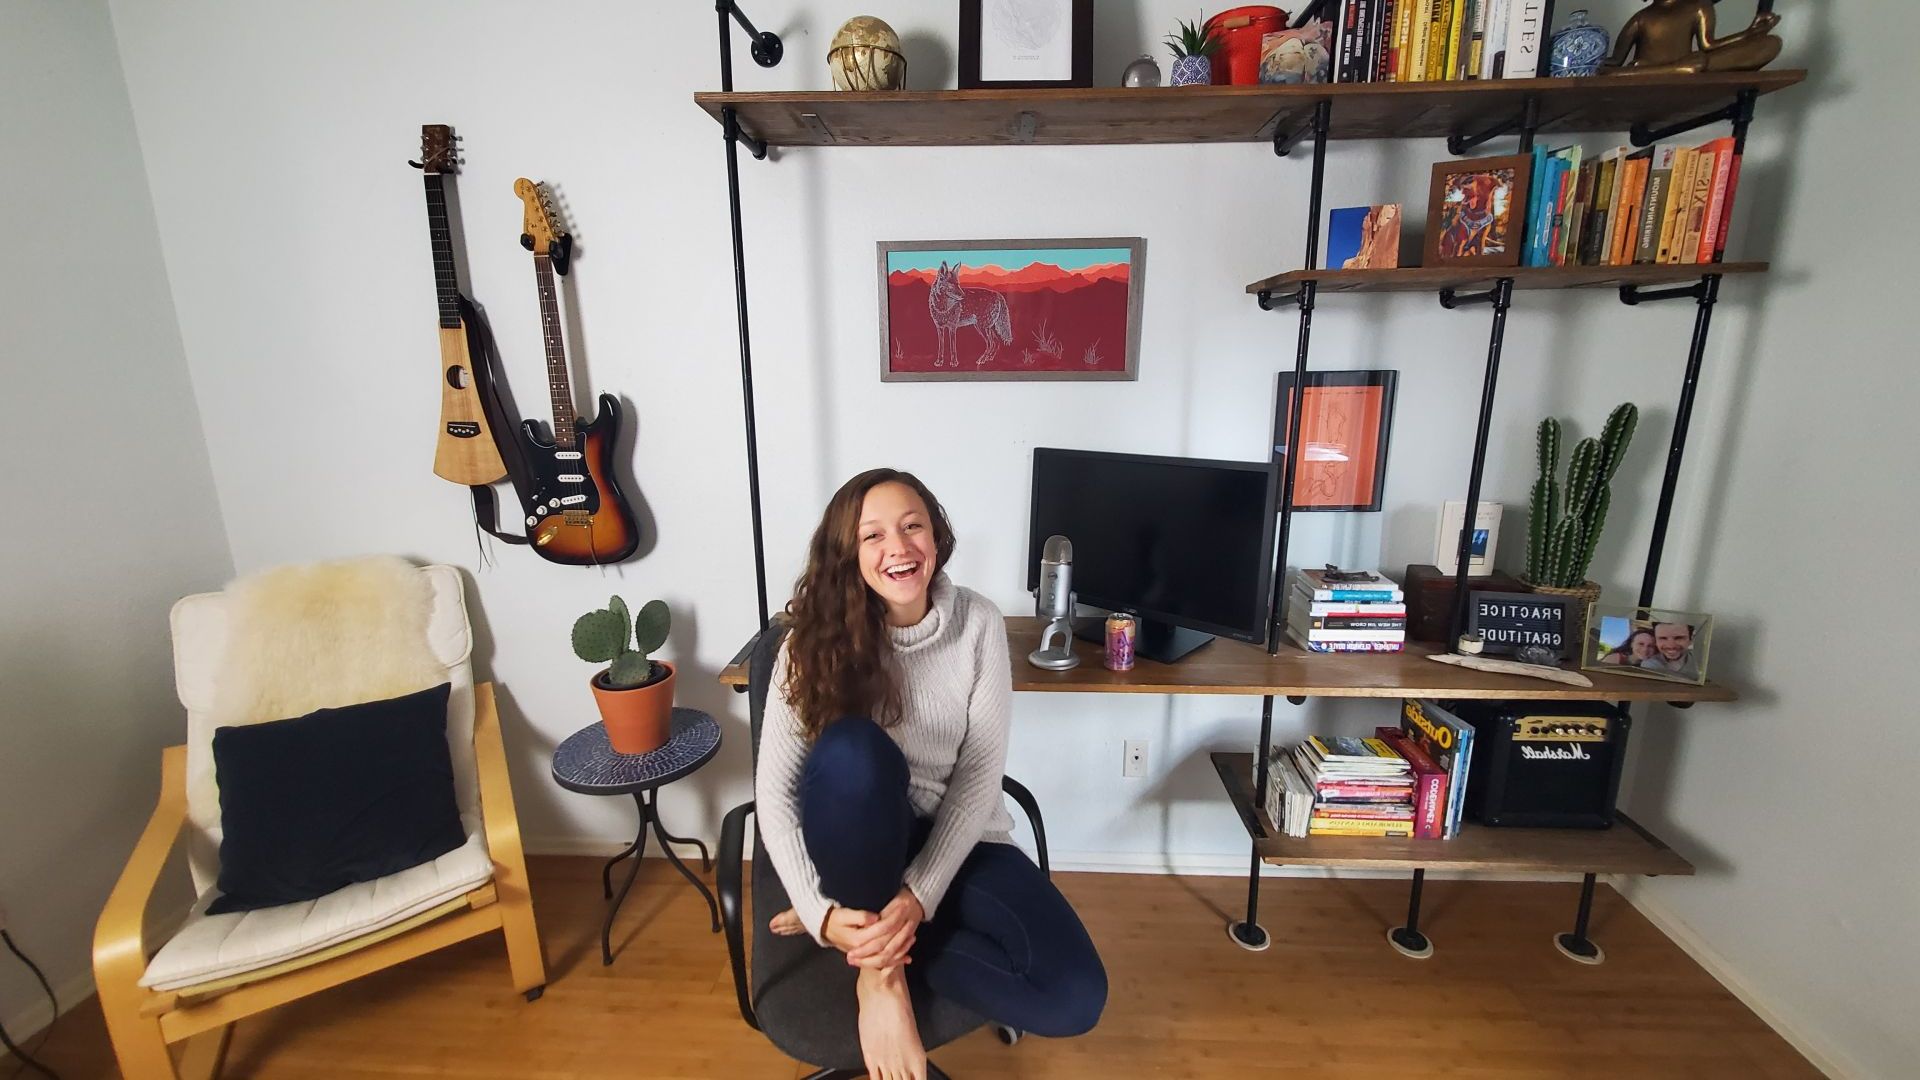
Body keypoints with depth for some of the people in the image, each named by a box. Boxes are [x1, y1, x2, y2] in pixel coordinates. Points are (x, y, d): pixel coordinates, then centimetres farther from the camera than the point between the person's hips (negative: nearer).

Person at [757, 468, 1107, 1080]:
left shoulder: (979, 624, -12)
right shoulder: (817, 638, -14)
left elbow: (979, 777, -12)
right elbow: (774, 792, -15)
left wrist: (919, 895, -22)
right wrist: (821, 911, -27)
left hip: (955, 840, 2)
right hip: (859, 844, -1)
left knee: (1075, 997, -19)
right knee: (851, 749, -36)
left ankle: (870, 936, -5)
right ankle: (883, 971, -16)